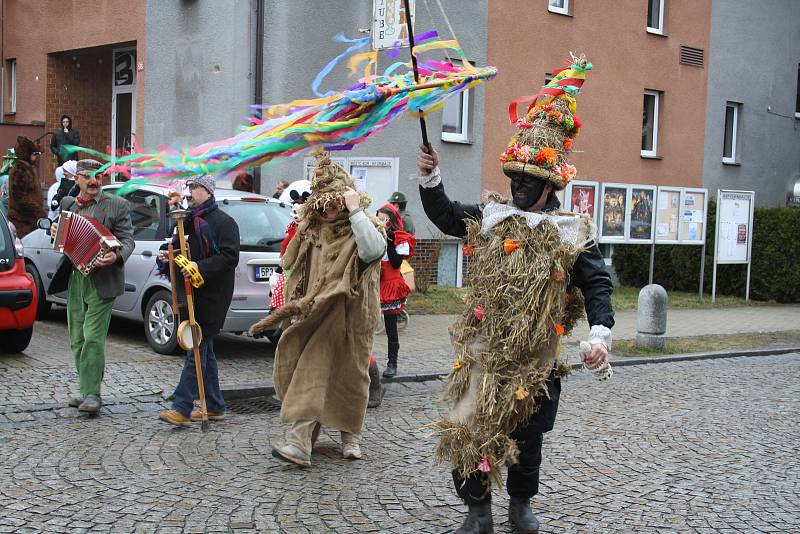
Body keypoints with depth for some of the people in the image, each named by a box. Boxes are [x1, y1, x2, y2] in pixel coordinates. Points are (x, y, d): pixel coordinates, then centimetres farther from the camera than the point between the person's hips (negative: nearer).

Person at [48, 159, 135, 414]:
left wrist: (116, 256, -26)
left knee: (93, 337, -12)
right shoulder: (68, 204, 13)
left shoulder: (117, 205, 0)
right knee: (77, 340, 10)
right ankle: (87, 391, 20)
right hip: (74, 278, 6)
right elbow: (62, 238, 24)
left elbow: (128, 240, -5)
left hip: (101, 280, -6)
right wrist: (55, 232, 0)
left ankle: (92, 393, -9)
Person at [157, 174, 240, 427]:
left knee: (197, 348, -11)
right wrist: (165, 256, 0)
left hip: (212, 297, -9)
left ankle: (181, 408, -13)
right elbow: (176, 246, 22)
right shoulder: (189, 221, 17)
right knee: (204, 349, 12)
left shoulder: (223, 222, -8)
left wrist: (201, 267, -27)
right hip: (194, 294, 9)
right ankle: (215, 406, 21)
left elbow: (230, 257, -17)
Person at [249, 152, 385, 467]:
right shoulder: (311, 231, 11)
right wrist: (295, 306, 14)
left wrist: (355, 212, -25)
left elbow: (374, 250, -30)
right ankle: (301, 441, -1)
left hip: (349, 318, -4)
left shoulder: (362, 228, -5)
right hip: (313, 317, 4)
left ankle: (351, 436, 23)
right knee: (309, 375, -3)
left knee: (349, 376, 5)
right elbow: (296, 272, 21)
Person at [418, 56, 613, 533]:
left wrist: (600, 336, -20)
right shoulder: (491, 217, 4)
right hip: (483, 352, 1)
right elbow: (445, 215, 11)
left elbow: (597, 285, -7)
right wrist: (430, 176, -5)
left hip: (536, 359, -1)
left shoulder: (574, 234, -4)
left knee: (528, 434, 14)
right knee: (469, 427, -2)